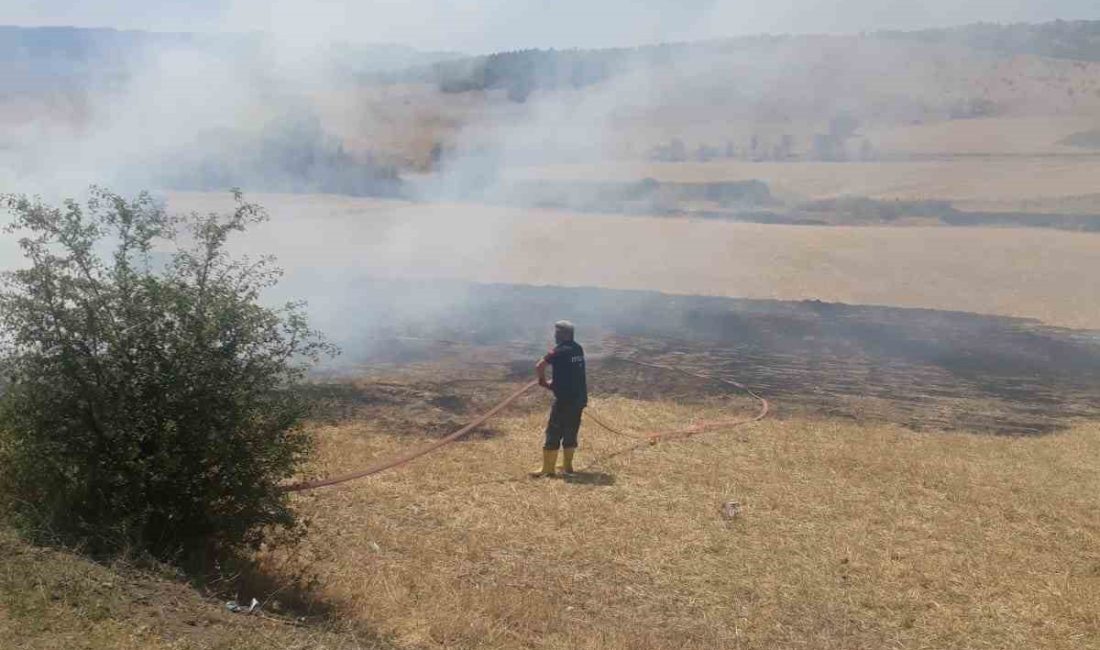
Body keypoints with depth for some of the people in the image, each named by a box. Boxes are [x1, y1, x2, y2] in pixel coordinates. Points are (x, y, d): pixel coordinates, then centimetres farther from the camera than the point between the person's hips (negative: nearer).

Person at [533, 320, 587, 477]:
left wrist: (543, 381, 2)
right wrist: (555, 381, 11)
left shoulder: (559, 351, -13)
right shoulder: (578, 349, 9)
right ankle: (567, 466, 22)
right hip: (580, 398, 7)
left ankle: (547, 469, 3)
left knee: (553, 434, 0)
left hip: (564, 399, -7)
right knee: (571, 433, 16)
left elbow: (539, 366, -16)